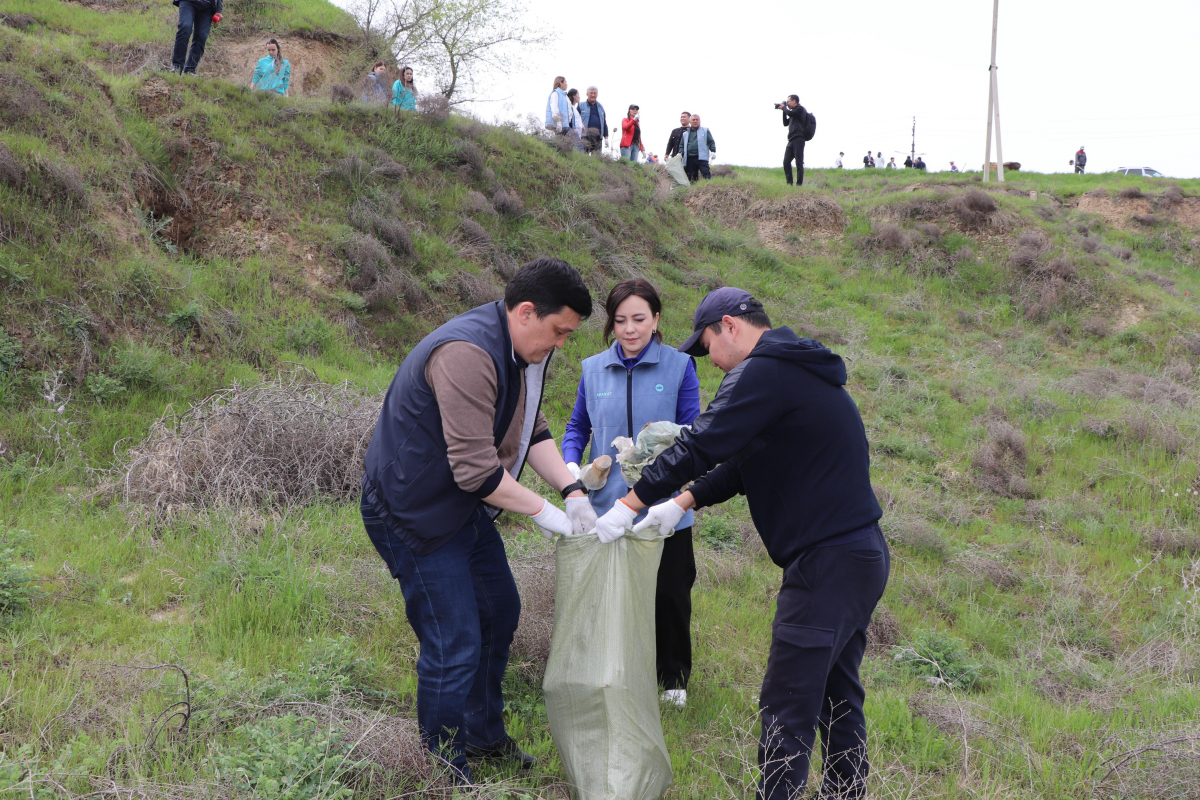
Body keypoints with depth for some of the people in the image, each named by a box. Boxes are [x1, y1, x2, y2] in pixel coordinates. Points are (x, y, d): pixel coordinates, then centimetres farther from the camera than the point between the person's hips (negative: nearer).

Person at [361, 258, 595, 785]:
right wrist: (543, 512, -21)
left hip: (465, 506, 11)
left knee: (499, 613, 20)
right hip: (412, 513, -11)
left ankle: (484, 736, 38)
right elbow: (476, 470, -31)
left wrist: (572, 493, -5)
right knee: (454, 648, -8)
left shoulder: (524, 352, 4)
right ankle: (445, 774, 10)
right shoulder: (467, 354, -30)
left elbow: (532, 430, 9)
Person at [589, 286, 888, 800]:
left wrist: (626, 507, -8)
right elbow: (742, 459, 23)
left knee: (787, 707, -5)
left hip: (826, 563, -10)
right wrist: (682, 503, 15)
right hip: (863, 555, 10)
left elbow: (699, 445, -16)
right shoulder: (799, 371, 19)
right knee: (837, 697, 19)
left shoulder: (764, 373, -13)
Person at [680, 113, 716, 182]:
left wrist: (713, 151, -6)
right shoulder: (685, 134, 21)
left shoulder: (705, 131, 14)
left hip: (702, 158, -3)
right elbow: (681, 146, 22)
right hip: (689, 159, 3)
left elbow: (711, 142, 10)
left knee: (706, 174, -18)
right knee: (692, 178, 1)